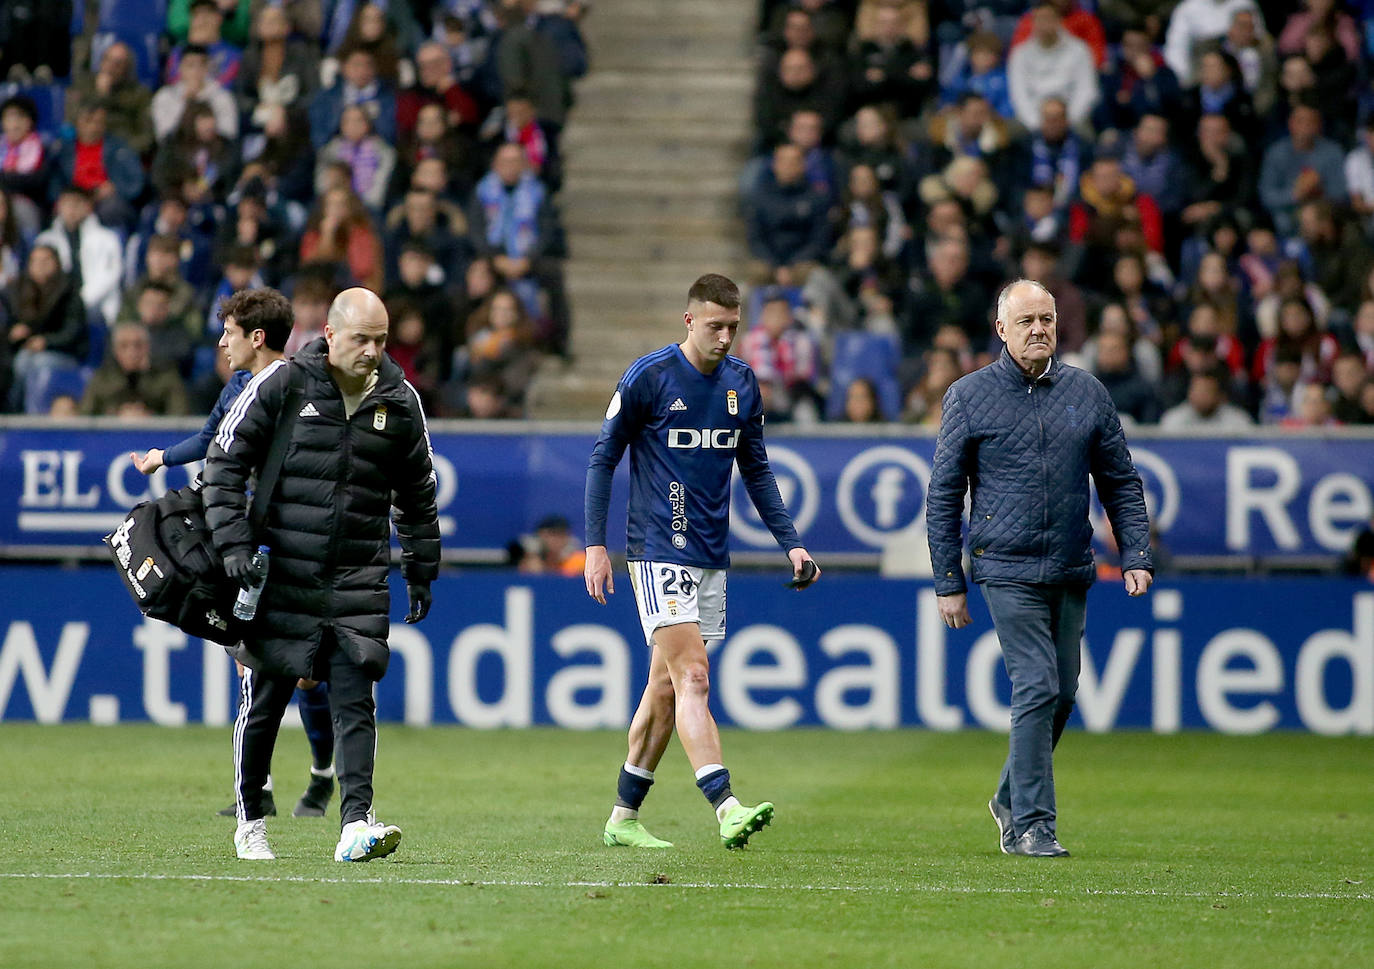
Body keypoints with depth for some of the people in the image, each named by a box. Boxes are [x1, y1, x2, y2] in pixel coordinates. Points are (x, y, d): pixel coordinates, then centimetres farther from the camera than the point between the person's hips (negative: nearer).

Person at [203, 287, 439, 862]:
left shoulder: (399, 403, 6)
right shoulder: (282, 384, -4)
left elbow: (417, 495, 19)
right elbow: (225, 462, -2)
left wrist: (421, 570, 18)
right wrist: (233, 543, -11)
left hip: (358, 584, 2)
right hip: (281, 577, -2)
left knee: (355, 698, -11)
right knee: (264, 700, 4)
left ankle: (355, 824, -18)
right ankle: (250, 822, 20)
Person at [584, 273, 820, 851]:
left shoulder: (741, 382, 9)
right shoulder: (648, 377, -8)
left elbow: (756, 470, 18)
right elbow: (602, 459, -2)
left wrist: (790, 542, 10)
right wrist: (595, 545, -9)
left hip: (711, 558, 6)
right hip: (659, 553, -6)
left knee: (667, 686, 10)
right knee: (692, 680, -16)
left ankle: (623, 817, 19)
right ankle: (725, 808, -26)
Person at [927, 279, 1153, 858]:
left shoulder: (1086, 393, 8)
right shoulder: (969, 397, -1)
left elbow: (1121, 483, 14)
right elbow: (944, 495, 2)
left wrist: (1135, 555, 2)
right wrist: (949, 582, -1)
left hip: (1071, 572, 4)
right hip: (1008, 570, -4)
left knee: (1061, 694, 9)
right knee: (1037, 689, -14)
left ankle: (1012, 800, 30)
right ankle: (1031, 825, -9)